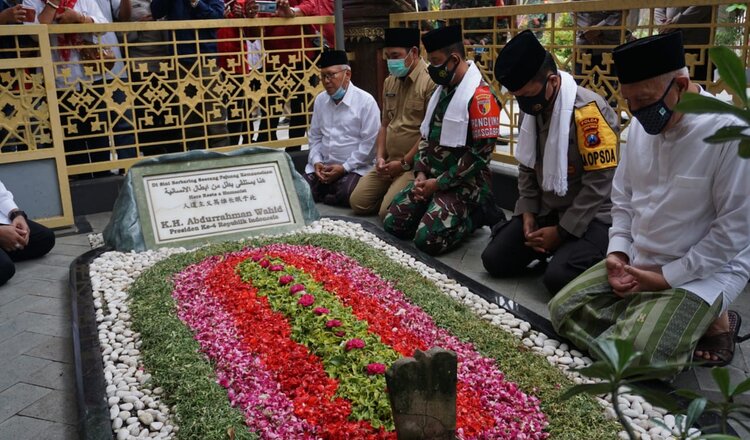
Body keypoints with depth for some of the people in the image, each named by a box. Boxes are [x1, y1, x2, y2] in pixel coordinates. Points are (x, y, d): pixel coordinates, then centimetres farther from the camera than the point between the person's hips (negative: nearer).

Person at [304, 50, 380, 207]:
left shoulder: (365, 101, -8)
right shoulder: (320, 100, 11)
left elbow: (369, 143, -12)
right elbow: (315, 137, 15)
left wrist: (344, 168, -15)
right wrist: (316, 161, -3)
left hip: (353, 168, -4)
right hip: (322, 166, 5)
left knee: (346, 196, -33)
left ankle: (322, 198, -1)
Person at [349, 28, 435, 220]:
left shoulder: (430, 81, -15)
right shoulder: (390, 82, 13)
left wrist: (405, 163, -13)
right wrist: (380, 156, 6)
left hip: (415, 164, -8)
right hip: (389, 162, 8)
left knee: (389, 213, -20)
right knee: (358, 203, 3)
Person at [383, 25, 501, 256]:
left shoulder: (479, 95, -17)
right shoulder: (442, 90, 11)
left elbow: (480, 153, -21)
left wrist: (439, 183, -16)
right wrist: (420, 172, 2)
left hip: (464, 183, -8)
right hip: (432, 177, 8)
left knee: (428, 239, -21)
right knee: (392, 223, 1)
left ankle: (477, 214, 5)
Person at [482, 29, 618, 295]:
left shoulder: (588, 110, -23)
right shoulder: (532, 108, 1)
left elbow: (599, 184, -22)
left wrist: (561, 231, -17)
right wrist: (528, 212, -2)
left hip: (589, 217, -7)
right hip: (544, 210, 7)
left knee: (558, 278, -27)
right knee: (494, 260, -4)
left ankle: (591, 255, 3)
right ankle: (548, 249, 17)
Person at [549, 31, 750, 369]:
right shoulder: (641, 125, 1)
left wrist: (667, 276, -16)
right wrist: (617, 252, -2)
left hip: (704, 271, -7)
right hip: (637, 262, 7)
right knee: (564, 310, -1)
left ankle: (711, 323, 3)